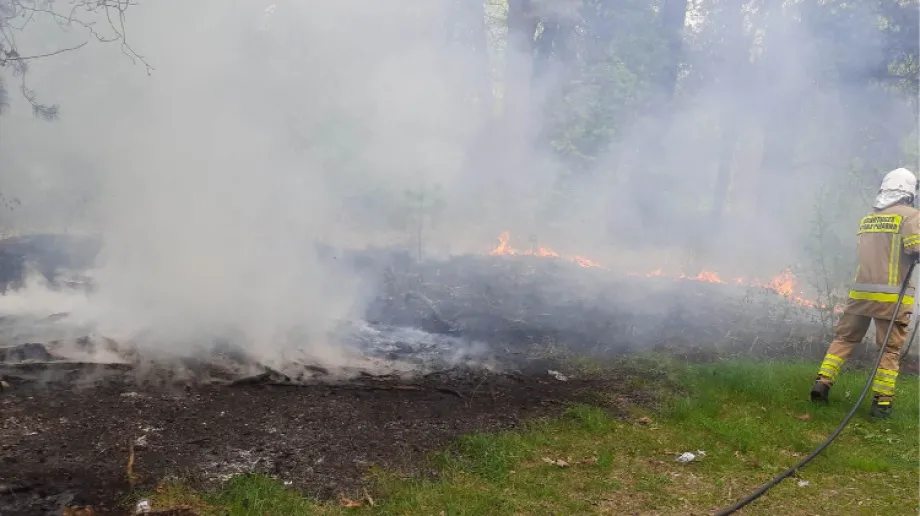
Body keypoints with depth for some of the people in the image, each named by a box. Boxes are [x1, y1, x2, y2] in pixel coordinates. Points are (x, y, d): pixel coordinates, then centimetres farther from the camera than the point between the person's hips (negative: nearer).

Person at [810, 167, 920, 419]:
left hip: (861, 291, 5)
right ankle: (882, 402, -2)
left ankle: (822, 383, 6)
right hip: (892, 295, -5)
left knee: (843, 338, 14)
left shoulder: (866, 219, 14)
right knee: (890, 349, 1)